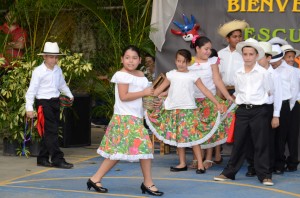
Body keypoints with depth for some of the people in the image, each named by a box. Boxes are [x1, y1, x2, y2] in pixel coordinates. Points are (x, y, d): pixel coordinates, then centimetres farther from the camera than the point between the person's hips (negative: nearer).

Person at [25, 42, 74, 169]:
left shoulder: (58, 70, 9)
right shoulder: (38, 71, -11)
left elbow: (62, 84, 27)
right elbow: (32, 90, -12)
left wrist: (69, 95, 27)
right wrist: (29, 107, -16)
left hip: (55, 102, 7)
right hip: (43, 103, -7)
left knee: (49, 132, 10)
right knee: (51, 132, -9)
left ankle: (42, 159, 20)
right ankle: (57, 159, -9)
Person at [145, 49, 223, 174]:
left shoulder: (193, 76, 0)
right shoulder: (171, 75, 6)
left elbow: (205, 91, -1)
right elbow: (159, 89, 11)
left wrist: (217, 103, -7)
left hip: (188, 110, -3)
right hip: (173, 110, 3)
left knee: (193, 137, -7)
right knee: (178, 138, 8)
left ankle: (200, 164, -2)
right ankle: (182, 164, 18)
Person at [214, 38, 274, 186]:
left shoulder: (263, 73, -3)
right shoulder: (238, 74, 6)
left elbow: (268, 91, 7)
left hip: (259, 110, -3)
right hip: (242, 110, 3)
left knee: (261, 144, 0)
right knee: (239, 142, 8)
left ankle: (264, 175, 5)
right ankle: (229, 172, 15)